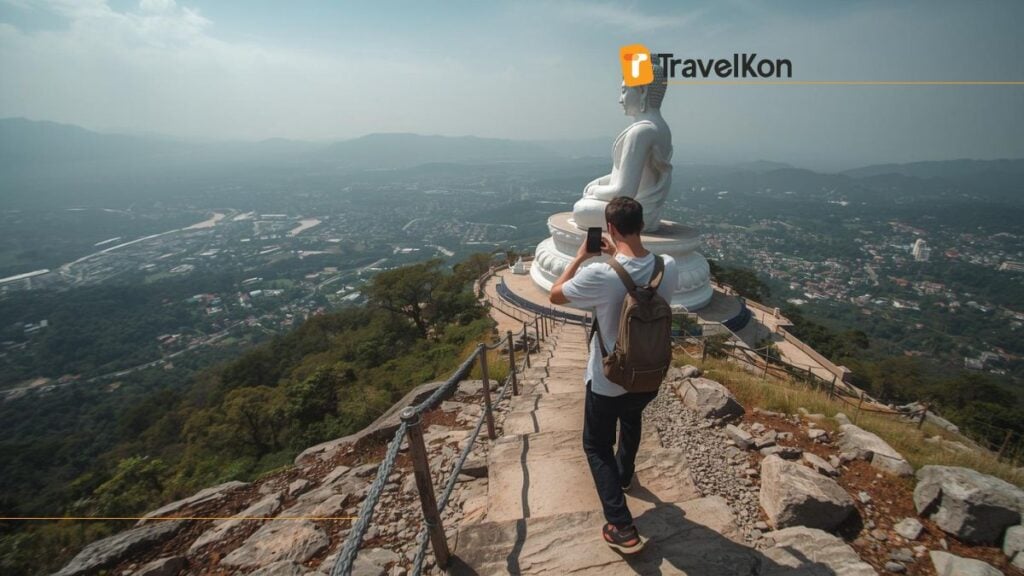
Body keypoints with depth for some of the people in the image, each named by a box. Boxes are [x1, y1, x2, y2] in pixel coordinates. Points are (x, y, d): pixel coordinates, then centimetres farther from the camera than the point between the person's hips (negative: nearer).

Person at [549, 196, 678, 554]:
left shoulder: (600, 275, -30)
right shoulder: (668, 267, -14)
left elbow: (555, 295, -11)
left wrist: (581, 256, -5)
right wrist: (617, 254, 7)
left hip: (608, 382, -5)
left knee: (597, 446, 17)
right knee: (631, 421, 35)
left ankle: (622, 529, 14)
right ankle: (624, 476, 59)